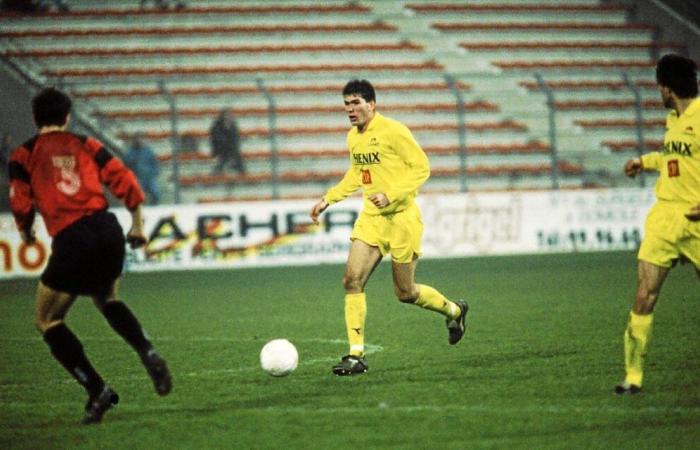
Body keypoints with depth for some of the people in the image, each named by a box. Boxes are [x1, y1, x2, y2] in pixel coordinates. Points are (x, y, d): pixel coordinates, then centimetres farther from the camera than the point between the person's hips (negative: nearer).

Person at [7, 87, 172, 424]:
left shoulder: (24, 155, 7)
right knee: (107, 300, 32)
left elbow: (21, 205, -2)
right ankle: (148, 353, 8)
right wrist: (137, 225, 21)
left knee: (47, 321, 12)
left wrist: (25, 233, 19)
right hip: (109, 231, 4)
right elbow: (125, 182, 9)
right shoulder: (86, 145, 15)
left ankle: (97, 391, -1)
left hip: (71, 241, -4)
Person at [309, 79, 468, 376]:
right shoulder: (353, 138, 8)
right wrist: (328, 199, 15)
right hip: (371, 219, 6)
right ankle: (356, 356, -8)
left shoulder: (393, 132, -15)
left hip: (401, 218, -6)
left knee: (405, 293, 4)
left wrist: (391, 195, -24)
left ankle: (454, 310, 34)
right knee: (352, 280, -11)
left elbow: (422, 168, -14)